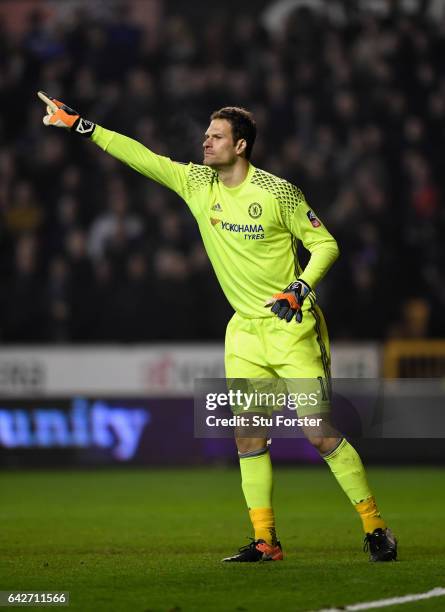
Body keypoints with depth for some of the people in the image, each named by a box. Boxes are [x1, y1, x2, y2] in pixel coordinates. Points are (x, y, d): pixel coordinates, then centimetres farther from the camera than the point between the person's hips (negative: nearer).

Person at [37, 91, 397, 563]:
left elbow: (325, 244, -5)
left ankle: (375, 528, -1)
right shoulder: (197, 184, 3)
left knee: (320, 432, -9)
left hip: (291, 326, -6)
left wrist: (300, 288, -19)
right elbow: (142, 157, 5)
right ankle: (264, 540, 4)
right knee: (247, 433, -2)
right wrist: (80, 125, 3)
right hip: (245, 330, 6)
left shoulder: (276, 192, -11)